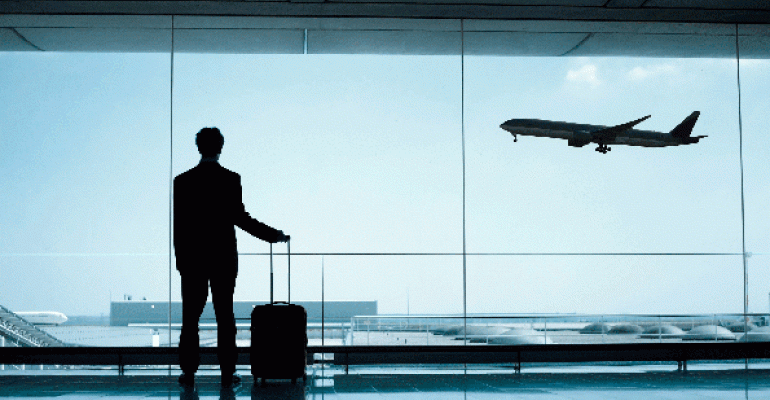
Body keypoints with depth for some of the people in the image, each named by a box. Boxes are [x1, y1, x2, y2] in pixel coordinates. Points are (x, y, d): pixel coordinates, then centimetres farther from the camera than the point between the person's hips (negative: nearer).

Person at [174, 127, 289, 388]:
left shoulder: (183, 181, 0)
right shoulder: (230, 179, -5)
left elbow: (179, 223, 0)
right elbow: (239, 218, -9)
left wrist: (180, 258, 9)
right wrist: (272, 235, -1)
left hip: (191, 258, 1)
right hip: (224, 258, -1)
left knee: (190, 317, 6)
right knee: (225, 317, 4)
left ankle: (189, 373, 7)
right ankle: (227, 373, 5)